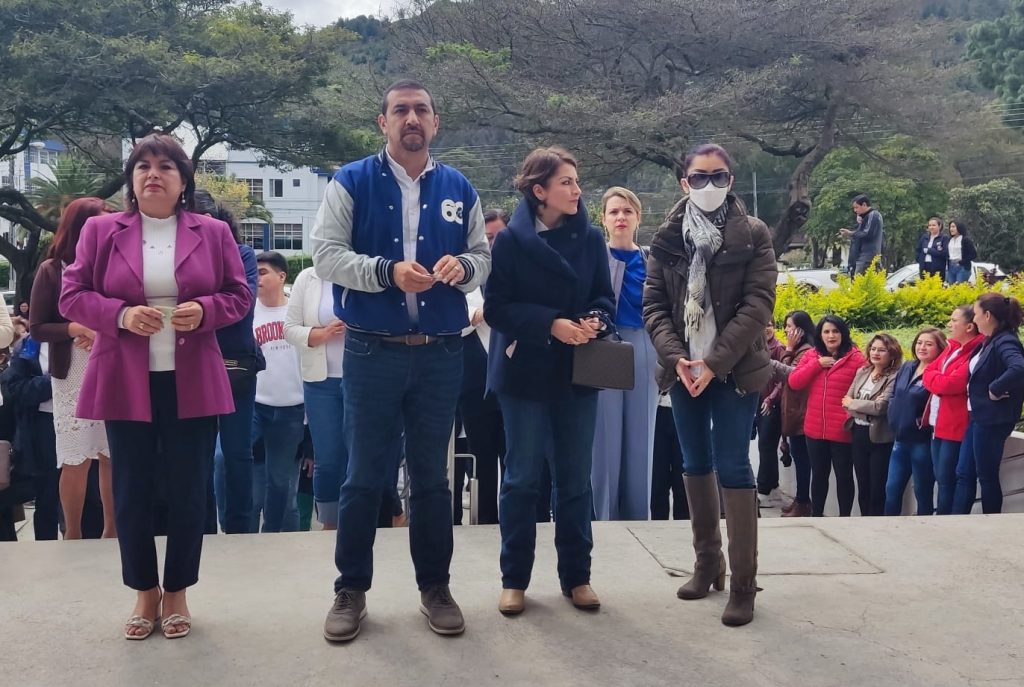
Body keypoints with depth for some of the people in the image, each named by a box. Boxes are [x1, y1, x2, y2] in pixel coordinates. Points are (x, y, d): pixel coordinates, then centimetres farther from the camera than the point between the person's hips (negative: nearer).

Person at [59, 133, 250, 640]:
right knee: (132, 492, 7)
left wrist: (204, 309, -15)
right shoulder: (100, 230, 4)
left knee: (187, 490, 6)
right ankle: (145, 592, 25)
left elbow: (240, 295, 6)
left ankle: (177, 592, 22)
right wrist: (121, 315, -16)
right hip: (125, 383, 0)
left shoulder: (213, 232, 4)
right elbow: (71, 296, 2)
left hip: (193, 383, 0)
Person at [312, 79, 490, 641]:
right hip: (372, 352, -2)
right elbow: (325, 255, -8)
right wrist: (387, 271, -22)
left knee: (432, 475, 12)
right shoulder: (351, 183, -1)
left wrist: (463, 267, -13)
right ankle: (351, 590, 21)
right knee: (365, 475, 6)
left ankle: (435, 587, 26)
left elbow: (482, 257, 10)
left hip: (441, 354, 3)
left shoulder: (458, 189, 8)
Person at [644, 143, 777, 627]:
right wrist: (676, 358, -13)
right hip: (684, 368, 4)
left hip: (734, 369, -4)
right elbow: (653, 304, 2)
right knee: (696, 466, 11)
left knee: (733, 468, -6)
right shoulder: (667, 238, 5)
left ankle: (742, 584, 0)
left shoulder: (752, 235, -3)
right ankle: (707, 563, 25)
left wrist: (715, 362, -17)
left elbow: (757, 304, -10)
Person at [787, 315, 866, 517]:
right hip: (815, 429, 4)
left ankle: (845, 518, 19)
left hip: (842, 430, -4)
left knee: (843, 475, 8)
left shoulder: (856, 358, -6)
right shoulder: (811, 356, 8)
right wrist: (817, 364, -8)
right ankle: (816, 515, 27)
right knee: (818, 474, 15)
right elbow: (794, 382, 0)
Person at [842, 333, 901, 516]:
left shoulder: (894, 378, -11)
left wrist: (853, 403, -7)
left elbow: (880, 406, -20)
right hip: (859, 434, 6)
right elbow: (847, 401, 4)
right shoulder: (862, 372, 9)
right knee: (862, 486, 14)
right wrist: (868, 410, -12)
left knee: (878, 488, 2)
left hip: (880, 438, -6)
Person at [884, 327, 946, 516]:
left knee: (923, 492, 6)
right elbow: (894, 395, 18)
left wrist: (924, 422, -17)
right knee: (892, 489, 11)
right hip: (901, 439, 7)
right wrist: (895, 417, 6)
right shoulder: (907, 367, 10)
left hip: (923, 442, -7)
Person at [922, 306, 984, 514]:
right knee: (940, 478, 13)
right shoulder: (952, 348, 15)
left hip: (955, 426, -9)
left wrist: (933, 378, -2)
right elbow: (928, 372, 11)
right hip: (938, 424, 9)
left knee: (947, 480, -3)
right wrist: (939, 379, -8)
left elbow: (951, 384, -20)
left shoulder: (976, 352, -14)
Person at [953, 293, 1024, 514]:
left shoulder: (1005, 342, -18)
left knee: (987, 476, 3)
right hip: (978, 417, 9)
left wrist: (995, 390, -25)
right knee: (964, 473, 10)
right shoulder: (988, 342, 10)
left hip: (992, 420, -9)